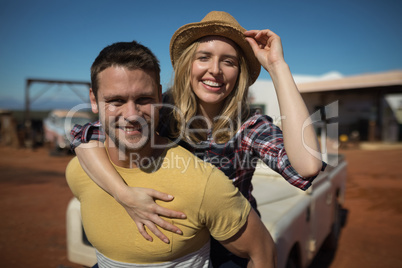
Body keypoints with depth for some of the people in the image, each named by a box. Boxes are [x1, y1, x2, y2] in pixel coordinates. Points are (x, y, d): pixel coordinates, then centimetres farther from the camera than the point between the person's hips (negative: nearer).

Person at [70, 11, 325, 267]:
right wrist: (125, 194, -36)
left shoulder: (249, 126, -21)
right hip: (169, 239, 1)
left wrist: (278, 66, -36)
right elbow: (86, 135, -21)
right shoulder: (164, 110, -17)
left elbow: (308, 167, -39)